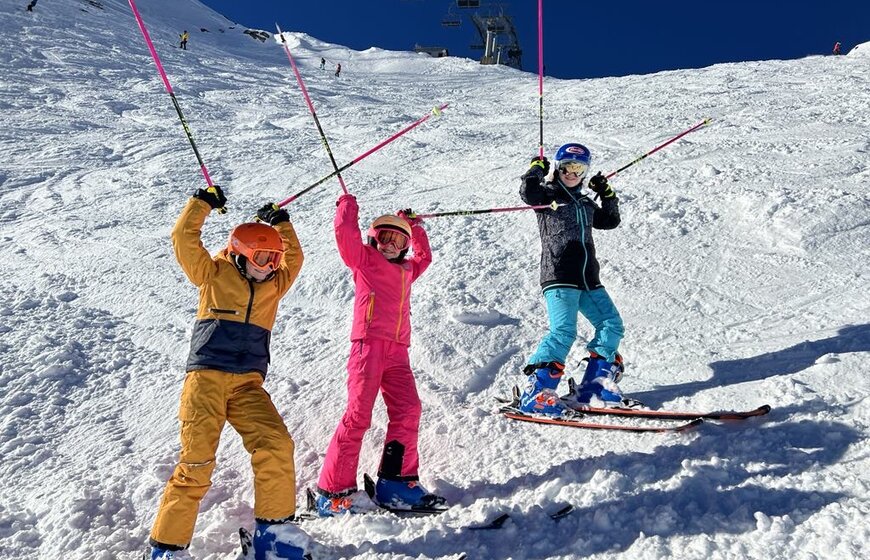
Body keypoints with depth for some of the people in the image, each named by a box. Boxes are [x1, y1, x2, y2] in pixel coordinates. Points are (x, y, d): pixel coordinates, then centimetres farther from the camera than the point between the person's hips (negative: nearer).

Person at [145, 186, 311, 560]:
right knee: (196, 463, -10)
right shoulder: (213, 275, 9)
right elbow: (184, 238, 4)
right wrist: (203, 202, 12)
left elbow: (294, 258, 33)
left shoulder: (273, 286, 20)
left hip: (248, 384, 4)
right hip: (206, 378, -3)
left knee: (276, 446, -17)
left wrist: (282, 223, 34)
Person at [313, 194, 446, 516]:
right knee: (358, 414, -11)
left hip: (397, 351, 7)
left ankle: (397, 481, 8)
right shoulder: (364, 259, 9)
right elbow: (345, 232, -4)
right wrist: (348, 205, 11)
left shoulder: (406, 270, 26)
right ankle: (333, 490, -5)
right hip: (369, 344, -7)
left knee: (408, 410, -2)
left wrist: (415, 227, 43)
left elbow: (424, 256, 46)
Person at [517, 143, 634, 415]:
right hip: (559, 277, -8)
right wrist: (537, 169, -19)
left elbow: (610, 221, 31)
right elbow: (528, 193, -16)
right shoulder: (549, 194, 4)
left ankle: (595, 387, 13)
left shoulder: (585, 203, 23)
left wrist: (608, 195, 22)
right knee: (563, 332, -19)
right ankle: (535, 393, -15)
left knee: (612, 325, 7)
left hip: (588, 280, 8)